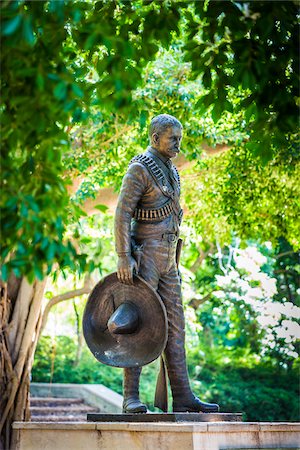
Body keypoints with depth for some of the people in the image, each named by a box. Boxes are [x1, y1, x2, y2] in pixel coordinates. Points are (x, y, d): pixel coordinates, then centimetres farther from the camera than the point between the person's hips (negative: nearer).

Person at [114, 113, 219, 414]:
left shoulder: (170, 170, 19)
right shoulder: (139, 168, -8)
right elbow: (122, 213, -15)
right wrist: (123, 257, -23)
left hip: (166, 256, 9)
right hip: (145, 254, -8)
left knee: (174, 324, 5)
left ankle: (182, 397, 6)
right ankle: (131, 397, -5)